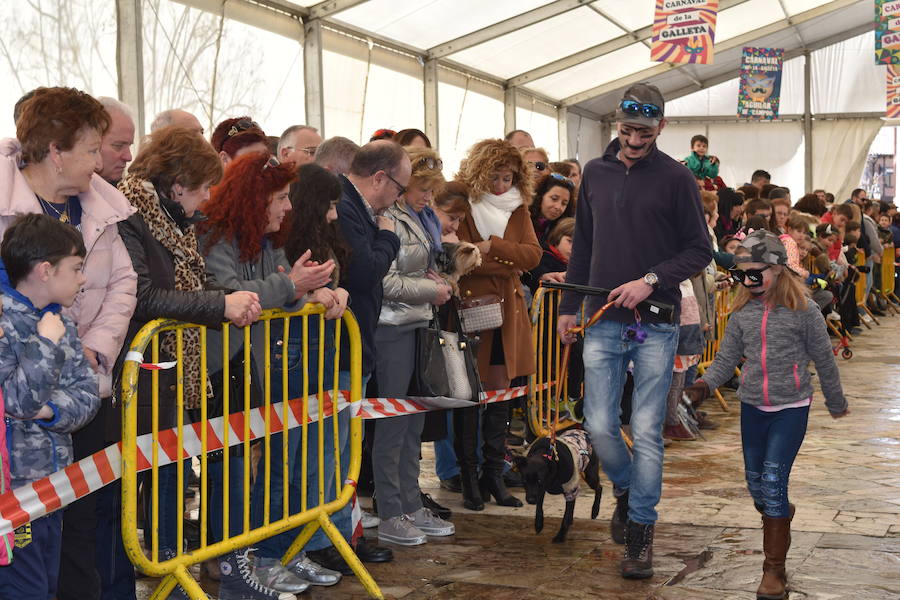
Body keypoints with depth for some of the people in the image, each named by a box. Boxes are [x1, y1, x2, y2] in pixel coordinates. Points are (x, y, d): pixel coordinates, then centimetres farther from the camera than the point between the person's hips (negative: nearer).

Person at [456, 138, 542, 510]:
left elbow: (533, 255, -3)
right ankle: (469, 478, 10)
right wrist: (509, 264, -14)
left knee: (500, 396, 9)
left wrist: (492, 247, -14)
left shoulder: (517, 210, 11)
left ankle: (493, 475, 18)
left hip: (508, 315, 5)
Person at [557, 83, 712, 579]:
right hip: (602, 323, 3)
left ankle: (641, 529, 12)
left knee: (647, 431, 0)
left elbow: (700, 251, -2)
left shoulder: (675, 178, -3)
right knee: (599, 426, 1)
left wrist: (651, 281, -15)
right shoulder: (595, 173, 10)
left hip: (655, 326, -3)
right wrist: (569, 307, 14)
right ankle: (625, 490, 31)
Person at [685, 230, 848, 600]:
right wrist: (706, 383, -17)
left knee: (773, 481, -13)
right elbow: (727, 357, 2)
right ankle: (780, 515, 46)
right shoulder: (742, 311, 1)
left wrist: (836, 403, 8)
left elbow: (823, 360, -1)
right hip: (752, 406, 5)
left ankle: (775, 570, -5)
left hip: (791, 408, -5)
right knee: (755, 483, 11)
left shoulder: (803, 310, -11)